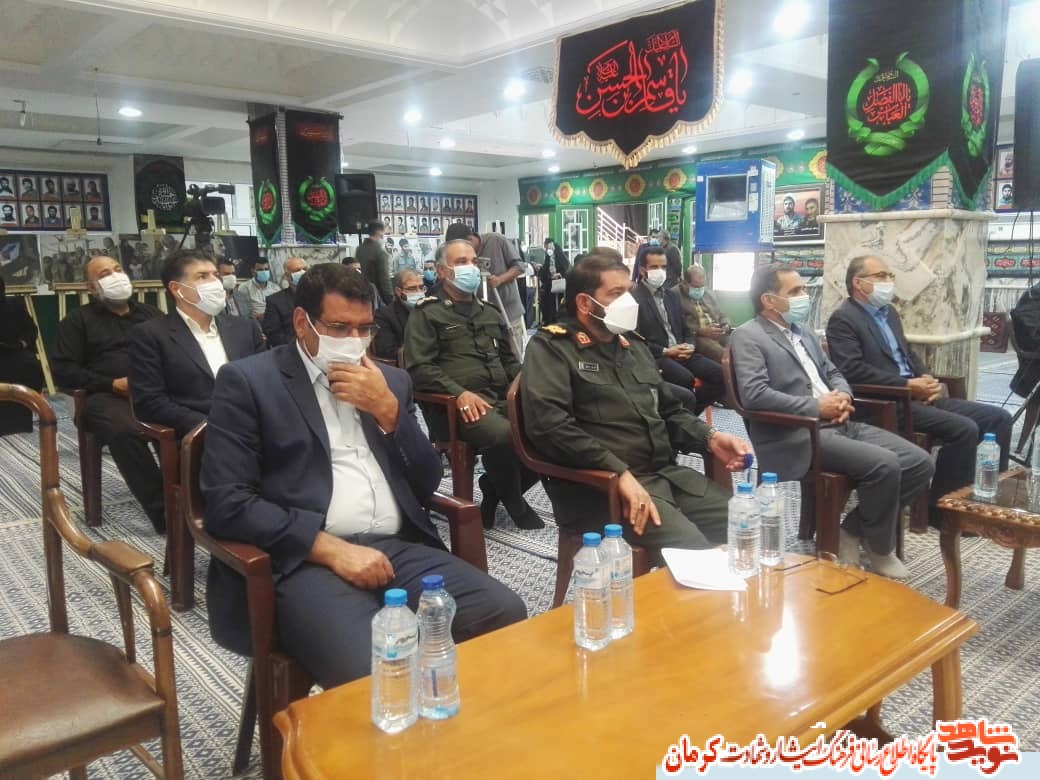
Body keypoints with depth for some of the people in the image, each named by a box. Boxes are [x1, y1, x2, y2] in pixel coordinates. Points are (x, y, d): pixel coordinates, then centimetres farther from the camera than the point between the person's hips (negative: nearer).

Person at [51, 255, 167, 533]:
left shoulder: (150, 313, 26)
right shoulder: (78, 320, 17)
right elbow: (62, 370, 6)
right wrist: (112, 384, -7)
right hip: (109, 396, -2)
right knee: (124, 432, -38)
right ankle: (162, 509, -31)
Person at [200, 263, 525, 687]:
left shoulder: (390, 381, 18)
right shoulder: (247, 381, 3)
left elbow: (427, 485, 14)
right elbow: (226, 503, -6)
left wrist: (388, 409, -1)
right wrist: (333, 549, -16)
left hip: (401, 549, 5)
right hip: (307, 560, -5)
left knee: (505, 614, -19)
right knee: (370, 672, -32)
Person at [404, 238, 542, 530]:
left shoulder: (490, 313, 25)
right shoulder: (427, 314, 4)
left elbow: (509, 361, 29)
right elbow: (419, 368, -7)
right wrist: (459, 393, -21)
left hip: (502, 399, 6)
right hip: (456, 406, -6)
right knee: (505, 434, -35)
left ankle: (494, 488, 4)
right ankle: (513, 502, -5)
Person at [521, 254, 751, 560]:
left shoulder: (633, 344, 19)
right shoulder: (551, 347, -5)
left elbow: (669, 411, 27)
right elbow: (550, 425, -20)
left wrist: (710, 438, 7)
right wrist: (620, 473, -24)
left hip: (667, 473, 8)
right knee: (695, 554, -25)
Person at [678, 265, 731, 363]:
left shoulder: (708, 294, 24)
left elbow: (722, 316, 28)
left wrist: (726, 326, 5)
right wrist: (701, 331, -19)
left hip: (719, 334, 7)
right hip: (694, 337, -7)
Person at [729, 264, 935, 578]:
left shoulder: (804, 332, 22)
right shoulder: (748, 337, -6)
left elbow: (832, 373, 27)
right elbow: (754, 395, -19)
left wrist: (843, 396, 1)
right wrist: (816, 407, -15)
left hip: (839, 425, 9)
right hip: (799, 435, -9)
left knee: (920, 463, -3)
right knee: (884, 465, -25)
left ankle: (853, 530, 9)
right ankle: (880, 548, 0)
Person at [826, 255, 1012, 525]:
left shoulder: (889, 311, 21)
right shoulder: (843, 319, -8)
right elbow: (852, 370, -20)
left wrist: (927, 380, 3)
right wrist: (907, 385, -19)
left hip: (917, 396, 9)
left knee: (998, 418, 0)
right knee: (964, 429, -25)